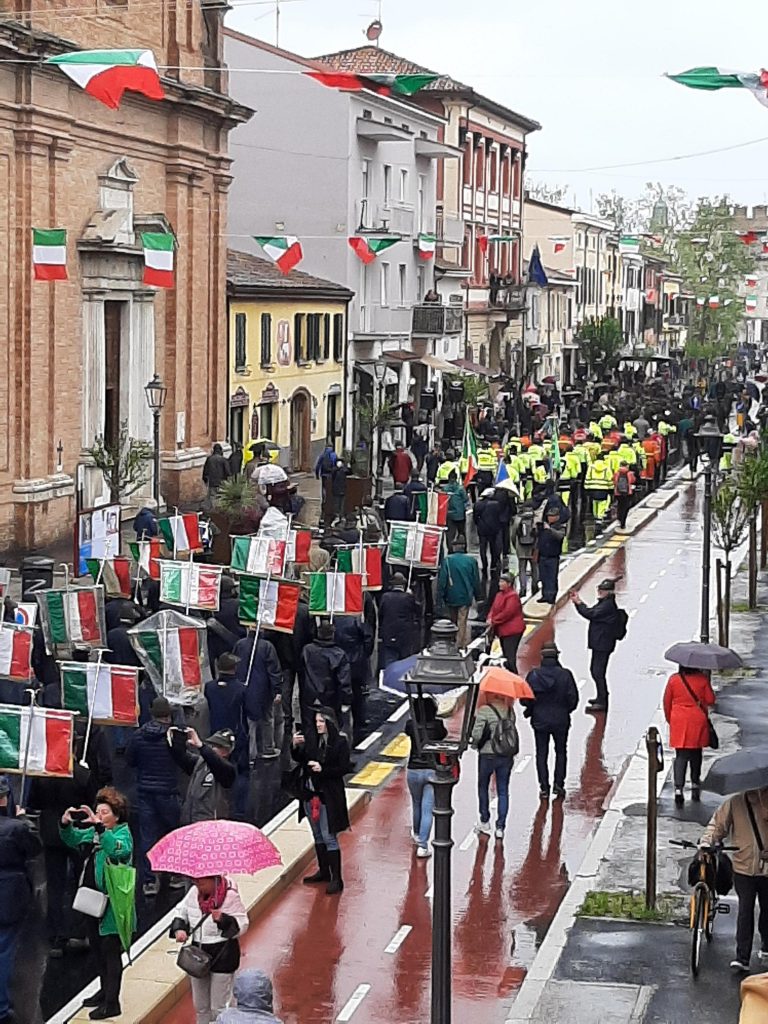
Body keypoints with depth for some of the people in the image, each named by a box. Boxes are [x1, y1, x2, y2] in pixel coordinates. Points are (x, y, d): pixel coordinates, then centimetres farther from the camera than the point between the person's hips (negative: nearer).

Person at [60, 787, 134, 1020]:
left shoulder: (123, 833, -12)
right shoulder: (95, 832, 11)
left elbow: (119, 849, -33)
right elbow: (72, 840, 15)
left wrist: (98, 826, -40)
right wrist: (66, 824, -7)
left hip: (113, 903, -9)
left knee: (111, 950, -5)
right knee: (97, 947, 19)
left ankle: (112, 1003, -2)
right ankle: (105, 990, 34)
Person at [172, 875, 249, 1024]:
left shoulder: (230, 896, -17)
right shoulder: (194, 892, -3)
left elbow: (242, 925, -15)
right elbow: (181, 912, 12)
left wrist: (223, 919, -32)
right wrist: (179, 929, -8)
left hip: (222, 956, -6)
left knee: (218, 1008, 2)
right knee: (200, 1006, 18)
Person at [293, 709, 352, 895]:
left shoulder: (340, 742, -11)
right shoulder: (310, 738, 2)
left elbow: (345, 768, -12)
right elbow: (299, 759, 8)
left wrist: (323, 769, -22)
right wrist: (296, 746, -11)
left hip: (329, 796, -6)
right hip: (310, 793, 6)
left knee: (329, 837, -6)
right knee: (317, 835, 17)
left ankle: (336, 879, -1)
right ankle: (323, 871, 31)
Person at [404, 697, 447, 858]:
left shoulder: (411, 725, -8)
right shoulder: (437, 726, -9)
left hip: (414, 771, 2)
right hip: (432, 771, -2)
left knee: (416, 804, 24)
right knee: (428, 809, 0)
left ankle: (417, 834, 47)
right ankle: (422, 845, -7)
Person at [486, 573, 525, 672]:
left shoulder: (513, 596, -15)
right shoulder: (499, 595, 14)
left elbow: (508, 612, -21)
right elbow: (493, 608, 14)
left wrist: (494, 620, -16)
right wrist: (490, 618, -7)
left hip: (512, 631, -9)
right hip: (502, 630, 9)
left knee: (510, 657, -13)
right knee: (506, 656, 13)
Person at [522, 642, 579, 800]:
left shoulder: (533, 675, -10)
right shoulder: (565, 674, -11)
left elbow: (525, 699, -10)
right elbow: (573, 698, -10)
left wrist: (530, 710, 10)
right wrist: (566, 710, 9)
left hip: (540, 720, 0)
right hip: (561, 720, 0)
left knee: (541, 754, 10)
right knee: (561, 752, 17)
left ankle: (544, 788, 7)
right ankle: (559, 784, 12)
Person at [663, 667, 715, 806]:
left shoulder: (673, 679, -7)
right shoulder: (702, 679, -9)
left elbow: (667, 702, 2)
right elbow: (710, 700, -5)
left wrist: (669, 719, 17)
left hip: (678, 723, 0)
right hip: (698, 722, 0)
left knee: (681, 756, 1)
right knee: (696, 753, 18)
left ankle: (678, 788, -15)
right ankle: (695, 784, 31)